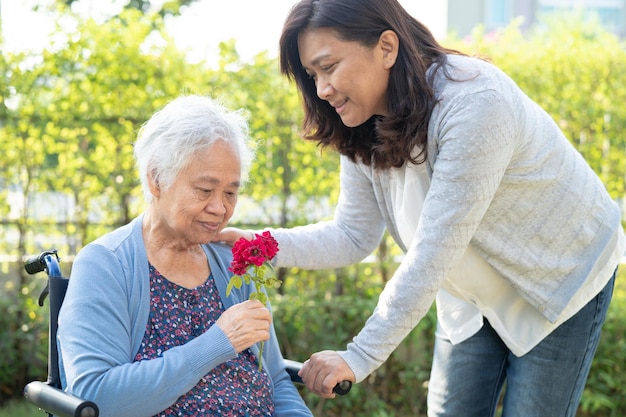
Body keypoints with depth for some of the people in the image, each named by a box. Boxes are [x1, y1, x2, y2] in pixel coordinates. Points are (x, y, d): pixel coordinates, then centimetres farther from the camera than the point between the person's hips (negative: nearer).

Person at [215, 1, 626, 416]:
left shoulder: (474, 102, -35)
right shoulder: (365, 132, -11)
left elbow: (432, 257, -35)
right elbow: (352, 237, -4)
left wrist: (360, 356, -31)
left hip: (562, 281, -6)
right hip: (476, 293, 6)